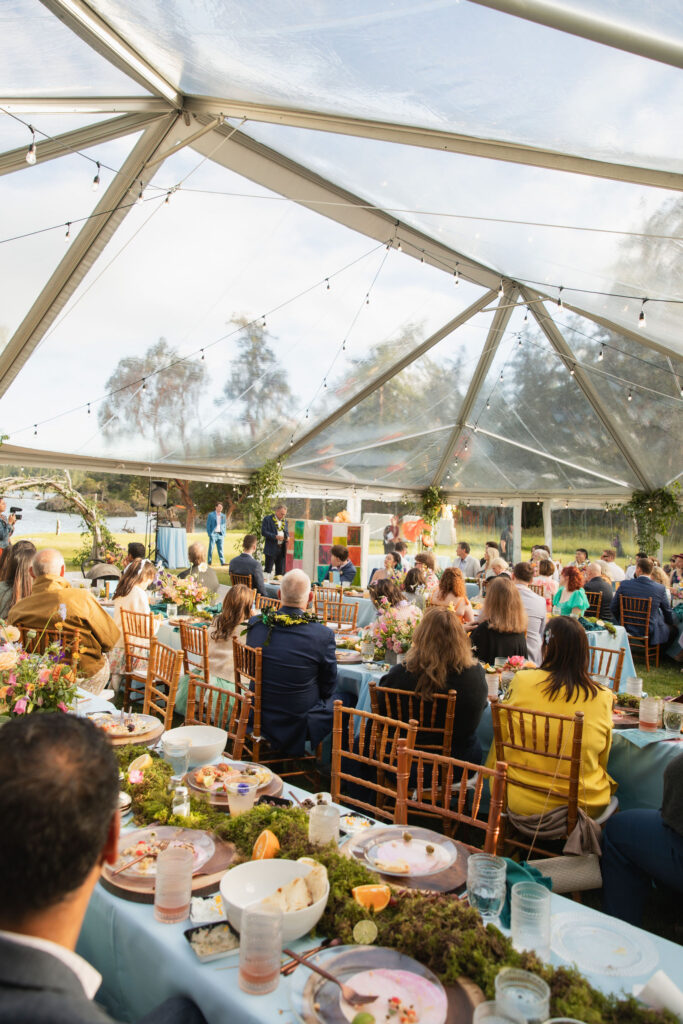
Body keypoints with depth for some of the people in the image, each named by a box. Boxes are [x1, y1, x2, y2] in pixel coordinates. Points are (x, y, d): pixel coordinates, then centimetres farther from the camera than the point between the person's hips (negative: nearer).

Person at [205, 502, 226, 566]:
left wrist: (224, 533, 8)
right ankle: (209, 562, 4)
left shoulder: (223, 516, 14)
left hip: (220, 534, 3)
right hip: (213, 534, -3)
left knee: (220, 549, 1)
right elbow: (208, 525, 1)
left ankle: (222, 562, -1)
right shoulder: (211, 515, 1)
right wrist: (209, 533, -7)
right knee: (211, 548, -2)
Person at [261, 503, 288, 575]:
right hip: (271, 549, -5)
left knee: (280, 571, 6)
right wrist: (275, 536, -20)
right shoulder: (267, 519, -3)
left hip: (282, 549, 5)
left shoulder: (285, 521, 14)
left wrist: (287, 538, -1)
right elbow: (263, 532, -11)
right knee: (268, 570, -2)